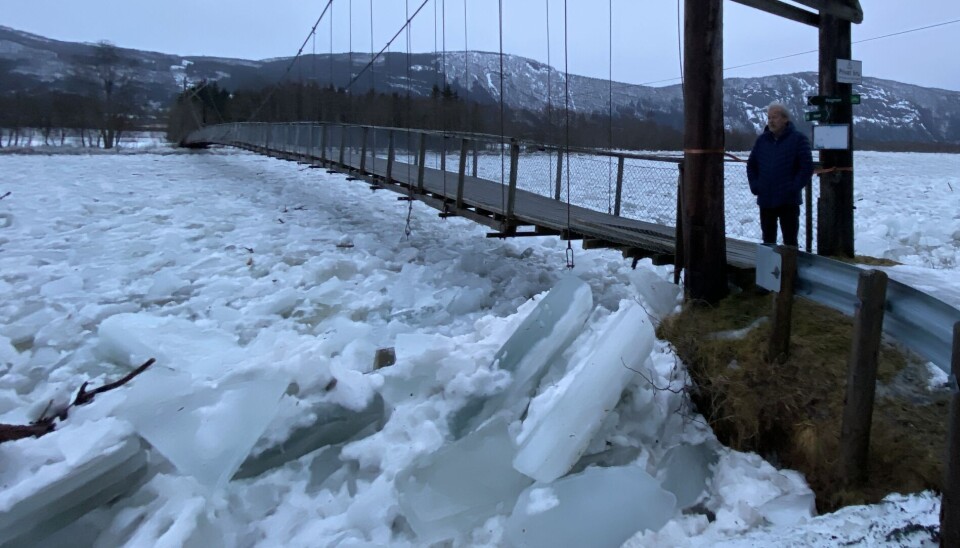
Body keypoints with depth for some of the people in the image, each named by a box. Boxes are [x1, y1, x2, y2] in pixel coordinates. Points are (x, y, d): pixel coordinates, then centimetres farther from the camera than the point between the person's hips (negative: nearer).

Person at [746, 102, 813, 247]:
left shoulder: (798, 139, -5)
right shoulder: (762, 140, 8)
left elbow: (807, 167, -9)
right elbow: (751, 164, 15)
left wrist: (794, 188, -14)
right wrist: (754, 186, 3)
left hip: (788, 202, -4)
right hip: (765, 200, 5)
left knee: (790, 240, 2)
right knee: (768, 240, 13)